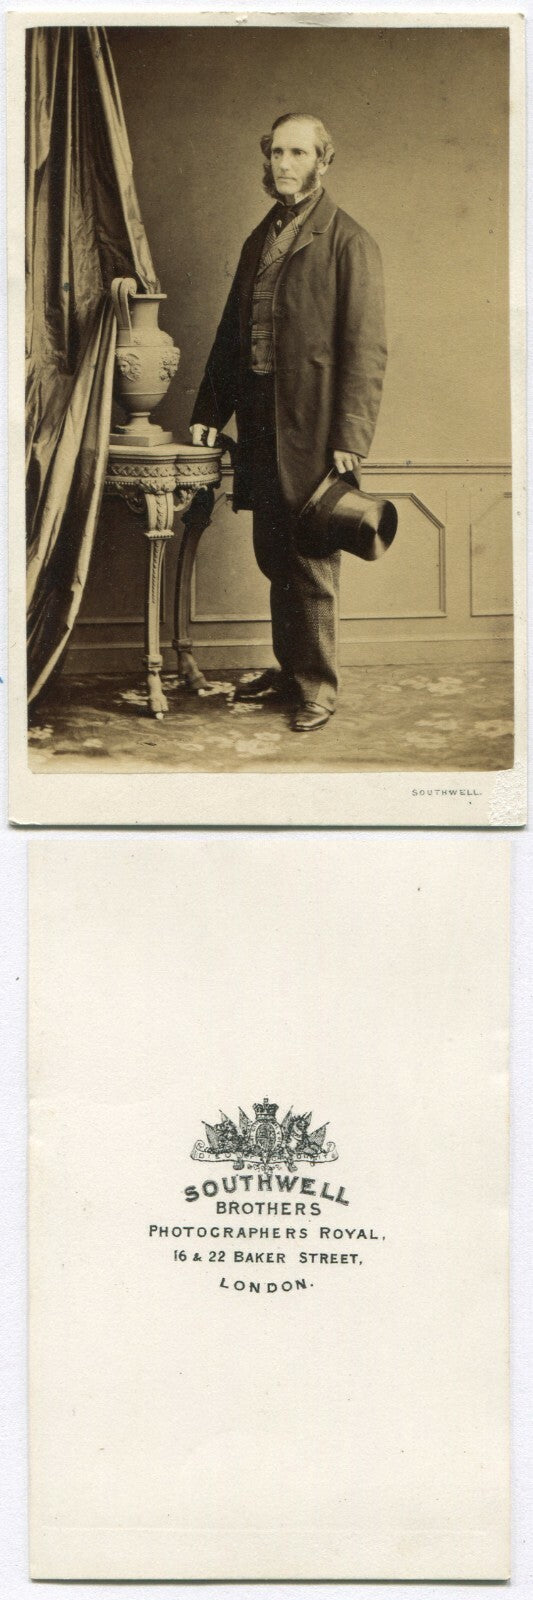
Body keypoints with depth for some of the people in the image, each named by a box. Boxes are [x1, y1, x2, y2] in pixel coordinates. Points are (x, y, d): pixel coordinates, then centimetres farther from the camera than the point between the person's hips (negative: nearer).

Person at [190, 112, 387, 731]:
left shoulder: (349, 242, -6)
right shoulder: (259, 239, 16)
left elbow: (366, 348, -11)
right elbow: (231, 332, 19)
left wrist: (350, 439, -17)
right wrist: (209, 412, 11)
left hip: (314, 430, -7)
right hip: (261, 427, 7)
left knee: (311, 563, -1)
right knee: (275, 558, 13)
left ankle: (316, 687, 11)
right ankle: (290, 670, 27)